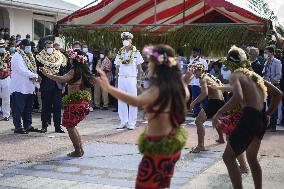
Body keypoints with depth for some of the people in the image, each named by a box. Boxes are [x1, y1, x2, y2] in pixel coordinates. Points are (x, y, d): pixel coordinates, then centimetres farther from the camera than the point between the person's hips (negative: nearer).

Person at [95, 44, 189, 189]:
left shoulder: (158, 89, -23)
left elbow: (137, 101, -41)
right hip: (172, 144, 9)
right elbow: (186, 95, 25)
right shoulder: (177, 85, 1)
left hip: (159, 146, -9)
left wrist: (109, 88, -45)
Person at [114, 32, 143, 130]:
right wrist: (116, 81, 6)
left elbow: (139, 68, 2)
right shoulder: (120, 53, 10)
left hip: (132, 78, -3)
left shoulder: (136, 52, 2)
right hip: (121, 78, 3)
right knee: (121, 101, 4)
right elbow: (117, 68, 12)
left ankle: (131, 123, 5)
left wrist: (139, 80, -5)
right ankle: (123, 122, 13)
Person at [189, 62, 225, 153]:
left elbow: (205, 93, -27)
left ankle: (200, 145, -25)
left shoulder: (203, 79, -12)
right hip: (221, 101, 10)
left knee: (199, 121, -16)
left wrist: (194, 103, -23)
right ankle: (221, 138, 54)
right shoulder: (210, 76, 17)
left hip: (214, 102, -10)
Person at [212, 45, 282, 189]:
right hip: (262, 119, 8)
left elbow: (238, 97, -25)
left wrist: (218, 113, -18)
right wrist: (268, 114, 21)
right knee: (252, 158, 24)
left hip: (249, 118, -8)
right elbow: (278, 94, 19)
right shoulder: (254, 75, 18)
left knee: (228, 157, -1)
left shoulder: (235, 75, -4)